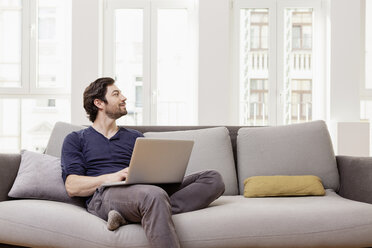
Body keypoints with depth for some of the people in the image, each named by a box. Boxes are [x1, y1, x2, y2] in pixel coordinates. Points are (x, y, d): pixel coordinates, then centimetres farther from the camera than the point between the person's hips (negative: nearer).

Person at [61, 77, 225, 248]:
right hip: (103, 195, -6)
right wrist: (110, 178, -13)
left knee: (213, 179, -16)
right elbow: (72, 187, 3)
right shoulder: (76, 140, 18)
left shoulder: (135, 137, 31)